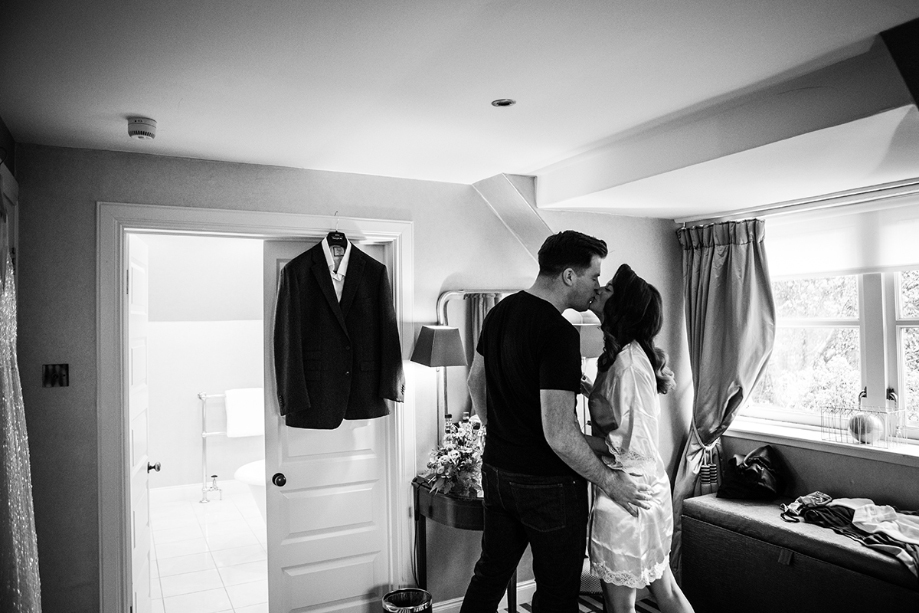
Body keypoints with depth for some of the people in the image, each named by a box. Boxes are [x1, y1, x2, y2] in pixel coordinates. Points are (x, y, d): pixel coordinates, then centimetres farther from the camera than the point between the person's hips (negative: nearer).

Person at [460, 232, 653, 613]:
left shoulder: (499, 312, 2)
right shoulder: (559, 333, -24)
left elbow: (475, 381, 14)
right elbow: (559, 434, -26)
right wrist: (609, 483, -13)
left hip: (496, 469, 8)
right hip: (548, 483, -8)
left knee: (490, 574, 21)